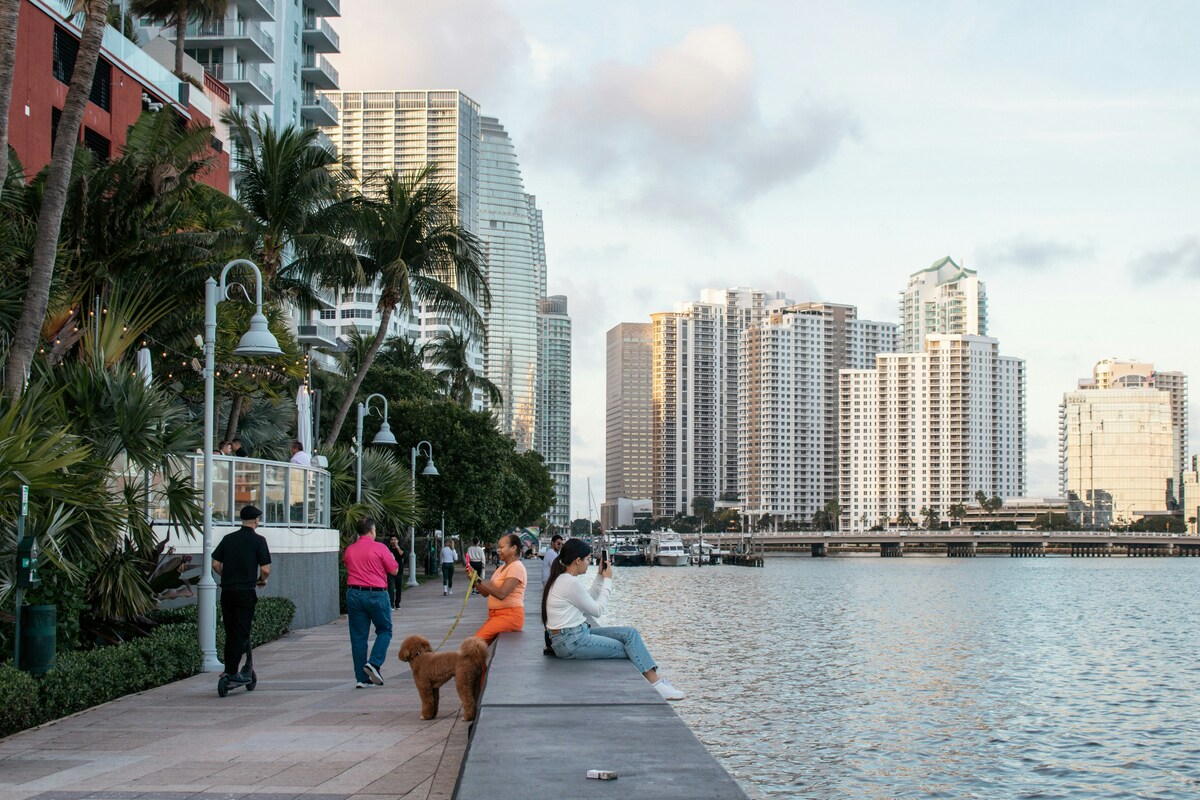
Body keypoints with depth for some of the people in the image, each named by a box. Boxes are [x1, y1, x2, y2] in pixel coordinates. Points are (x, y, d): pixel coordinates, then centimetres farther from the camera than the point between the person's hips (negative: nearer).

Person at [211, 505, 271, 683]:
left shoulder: (228, 538, 8)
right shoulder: (258, 540, -5)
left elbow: (215, 564, 7)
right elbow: (265, 569, -11)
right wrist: (261, 581, 9)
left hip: (227, 590, 5)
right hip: (246, 591, -5)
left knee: (230, 632, 15)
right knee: (241, 633, -1)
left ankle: (228, 669, 18)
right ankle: (232, 673, -4)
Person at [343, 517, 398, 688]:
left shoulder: (349, 550, 7)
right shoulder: (379, 548, -8)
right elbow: (394, 571, -2)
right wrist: (392, 559, 17)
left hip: (353, 594, 4)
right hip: (376, 594, -4)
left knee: (358, 636, 7)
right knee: (384, 631, 12)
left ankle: (362, 678, 7)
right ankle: (374, 663, -10)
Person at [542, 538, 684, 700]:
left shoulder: (563, 579, 11)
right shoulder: (571, 583, -19)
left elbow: (588, 601, 22)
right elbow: (597, 610, -10)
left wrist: (600, 577, 13)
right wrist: (607, 580, -2)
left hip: (580, 633, 9)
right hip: (570, 641, -9)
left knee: (630, 633, 2)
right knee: (629, 649, -5)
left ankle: (654, 679, -5)